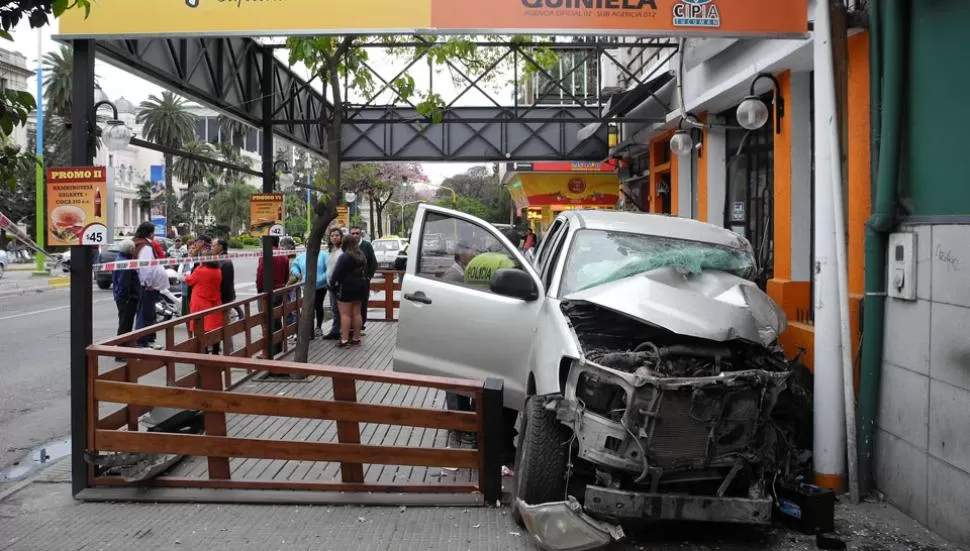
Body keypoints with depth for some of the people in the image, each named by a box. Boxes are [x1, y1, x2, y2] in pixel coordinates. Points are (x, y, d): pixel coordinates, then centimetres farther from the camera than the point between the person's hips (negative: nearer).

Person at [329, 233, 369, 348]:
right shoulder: (361, 256, 10)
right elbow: (365, 271, 14)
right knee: (356, 313, 12)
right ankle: (356, 338, 17)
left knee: (345, 314, -5)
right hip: (360, 286, 8)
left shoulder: (344, 257, -16)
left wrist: (333, 281, -1)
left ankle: (344, 340, -7)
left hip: (347, 287, -8)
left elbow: (337, 272, -16)